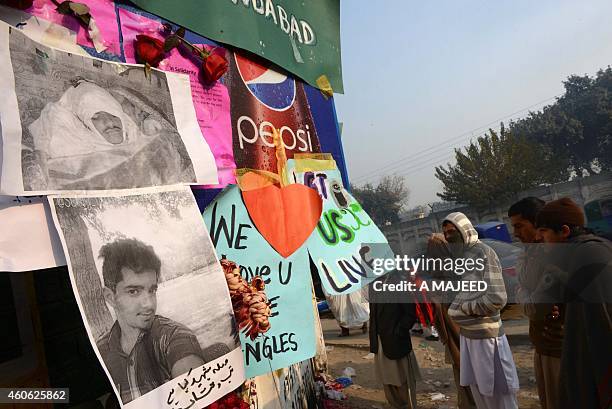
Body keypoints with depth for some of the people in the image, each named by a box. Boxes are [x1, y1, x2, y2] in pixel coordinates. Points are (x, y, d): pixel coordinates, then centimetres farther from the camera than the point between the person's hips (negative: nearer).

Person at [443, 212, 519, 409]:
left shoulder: (484, 253, -14)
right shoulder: (461, 256, 9)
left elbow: (497, 299, -21)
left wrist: (462, 308, -12)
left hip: (486, 336, -7)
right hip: (466, 334, 7)